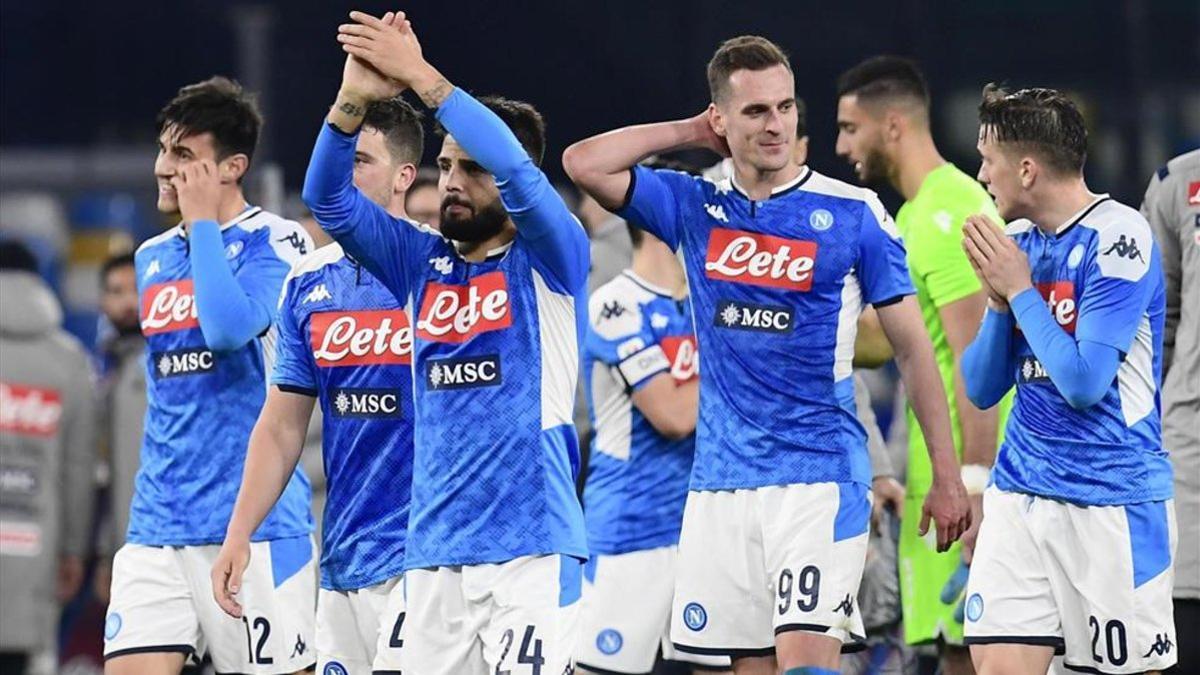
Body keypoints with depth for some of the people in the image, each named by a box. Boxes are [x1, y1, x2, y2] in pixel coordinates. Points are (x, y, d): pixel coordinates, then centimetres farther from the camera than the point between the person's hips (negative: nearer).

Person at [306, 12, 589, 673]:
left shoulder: (549, 261, 0)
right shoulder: (423, 263, 14)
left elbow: (518, 170, -19)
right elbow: (327, 197, 3)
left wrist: (421, 77, -21)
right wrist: (354, 97, -15)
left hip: (530, 545, -5)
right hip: (434, 552, 6)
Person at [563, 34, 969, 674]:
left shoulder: (853, 213, -2)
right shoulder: (695, 208, 8)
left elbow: (913, 349, 2)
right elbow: (584, 163, -3)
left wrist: (946, 478, 0)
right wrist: (691, 134, 3)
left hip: (818, 478, -4)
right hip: (721, 484, 4)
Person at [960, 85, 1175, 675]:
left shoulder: (1117, 239, -13)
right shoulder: (1017, 244, 10)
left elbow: (1084, 382, -19)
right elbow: (981, 389, 11)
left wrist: (1020, 291, -11)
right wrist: (999, 301, -5)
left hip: (1110, 507, -6)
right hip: (1020, 495, 6)